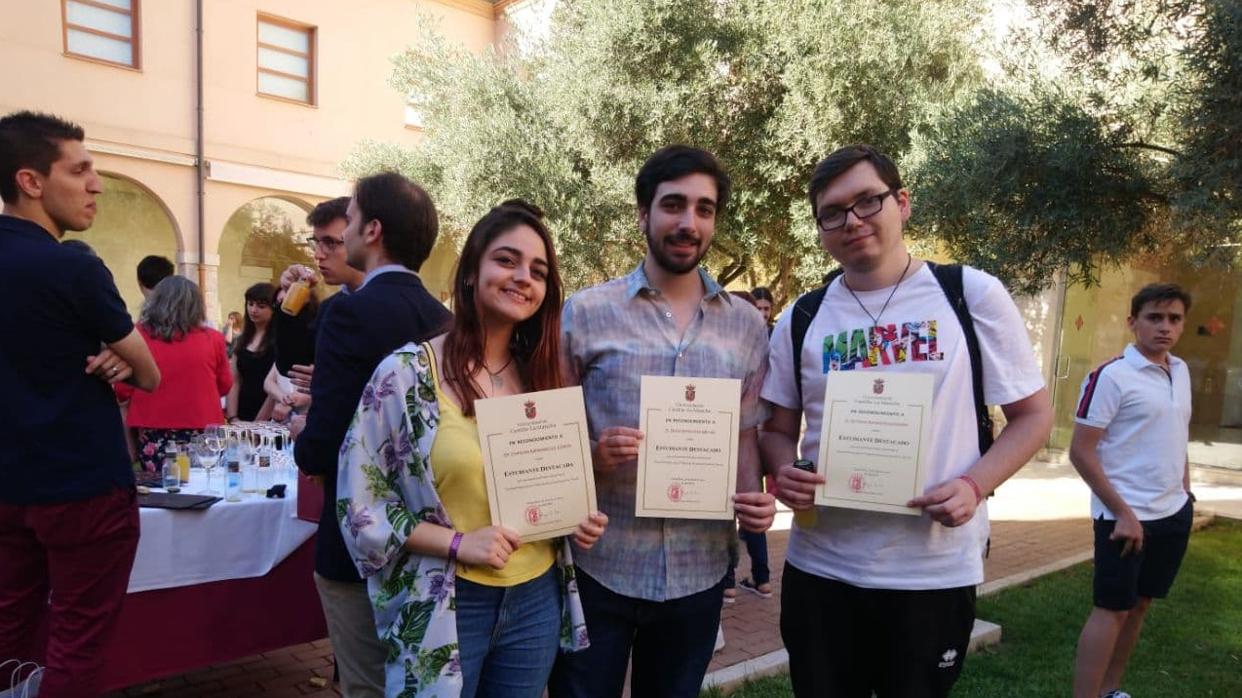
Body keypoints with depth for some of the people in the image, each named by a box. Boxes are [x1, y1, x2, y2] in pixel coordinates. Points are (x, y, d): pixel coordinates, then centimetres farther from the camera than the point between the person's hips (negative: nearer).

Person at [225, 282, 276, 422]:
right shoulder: (243, 339, 12)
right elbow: (234, 382, 9)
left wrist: (258, 422, -13)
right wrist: (233, 418, -1)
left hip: (268, 421, -5)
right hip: (242, 418, 5)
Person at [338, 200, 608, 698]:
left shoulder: (543, 378, 4)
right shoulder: (408, 372, -12)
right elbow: (360, 499, -10)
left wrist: (578, 517, -4)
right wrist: (457, 543, -20)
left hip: (537, 600, 5)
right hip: (448, 605, -4)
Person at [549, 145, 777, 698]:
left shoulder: (746, 326, 4)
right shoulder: (584, 313, -4)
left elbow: (744, 435, 9)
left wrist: (754, 498, -10)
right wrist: (593, 454, -20)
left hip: (699, 572, 3)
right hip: (597, 567, -2)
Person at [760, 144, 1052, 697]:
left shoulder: (972, 295, -4)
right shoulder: (801, 320, 3)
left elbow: (1033, 415, 0)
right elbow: (778, 429, 9)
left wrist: (973, 485, -16)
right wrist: (783, 472, -13)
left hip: (935, 571, -2)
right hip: (819, 568, 2)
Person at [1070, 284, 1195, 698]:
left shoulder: (1181, 371, 8)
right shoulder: (1111, 376, -16)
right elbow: (1080, 452, -17)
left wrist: (1186, 494, 15)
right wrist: (1123, 513, -18)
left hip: (1174, 514, 7)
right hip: (1127, 516, -7)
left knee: (1139, 604, 14)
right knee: (1112, 609, -3)